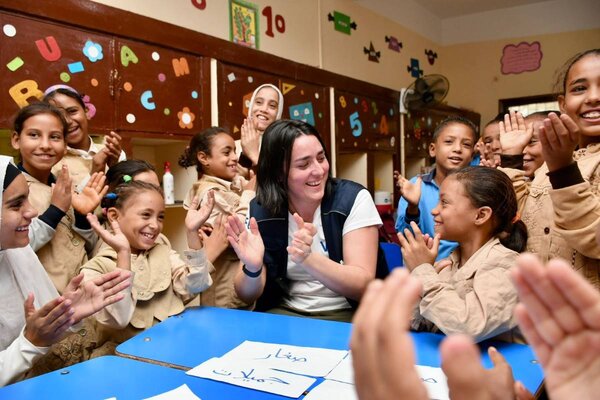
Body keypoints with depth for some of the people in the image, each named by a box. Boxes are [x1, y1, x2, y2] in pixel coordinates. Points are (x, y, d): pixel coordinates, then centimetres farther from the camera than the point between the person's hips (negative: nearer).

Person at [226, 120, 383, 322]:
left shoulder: (354, 199, -13)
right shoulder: (260, 209, -6)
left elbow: (363, 286, -18)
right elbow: (248, 296, -4)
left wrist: (307, 259, -35)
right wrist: (252, 268, -27)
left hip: (346, 315, -2)